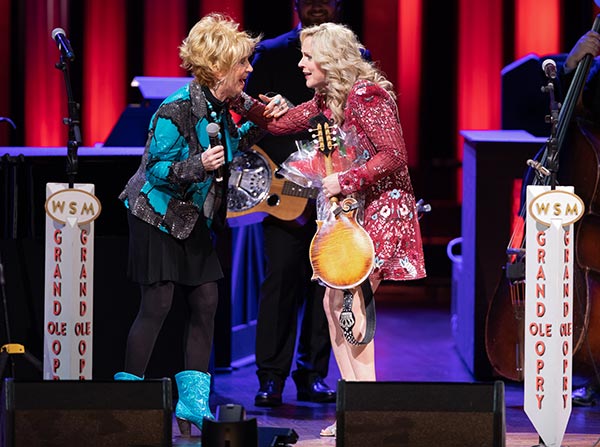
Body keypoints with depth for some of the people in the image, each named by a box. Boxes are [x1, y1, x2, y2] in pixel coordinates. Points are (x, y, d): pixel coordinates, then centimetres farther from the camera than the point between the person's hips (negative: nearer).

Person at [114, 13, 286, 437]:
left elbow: (228, 146, 19)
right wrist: (199, 165, -35)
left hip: (195, 219, 8)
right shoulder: (177, 111, -23)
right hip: (158, 216, -8)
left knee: (206, 301, 3)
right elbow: (157, 168, -21)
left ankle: (193, 406, 9)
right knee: (157, 304, -7)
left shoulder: (220, 107, 2)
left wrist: (257, 127, 5)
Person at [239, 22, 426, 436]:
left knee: (349, 299, -16)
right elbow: (281, 123, 18)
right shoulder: (328, 99, 11)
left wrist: (346, 180, -21)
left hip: (382, 207, -9)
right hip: (351, 211, 9)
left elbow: (394, 155, -21)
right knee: (333, 301, 5)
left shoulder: (367, 94, -16)